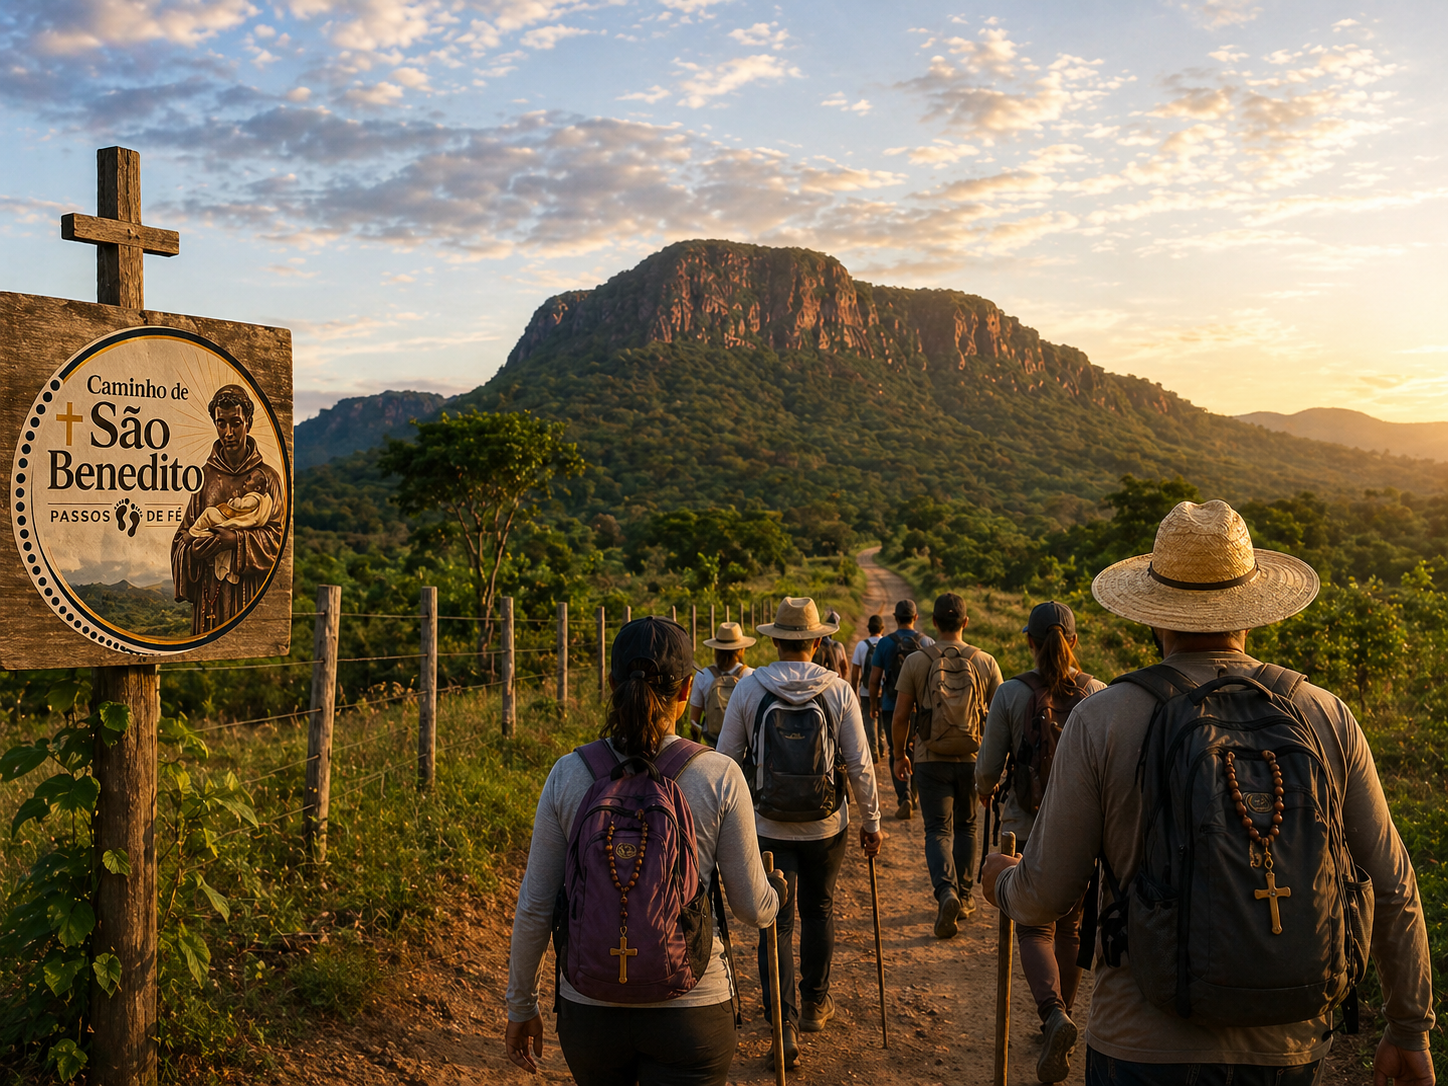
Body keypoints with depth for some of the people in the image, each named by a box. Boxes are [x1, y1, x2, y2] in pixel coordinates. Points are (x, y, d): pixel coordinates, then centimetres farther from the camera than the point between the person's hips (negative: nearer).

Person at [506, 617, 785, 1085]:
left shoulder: (568, 774, -8)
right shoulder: (719, 775, -13)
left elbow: (534, 908, -2)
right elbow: (753, 907, -4)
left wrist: (521, 1006, 12)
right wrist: (776, 892, 19)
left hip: (590, 1007, 2)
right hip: (691, 1008, -2)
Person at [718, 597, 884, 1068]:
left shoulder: (748, 689, -8)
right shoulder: (838, 690, -8)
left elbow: (726, 760, -3)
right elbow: (860, 764, -5)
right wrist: (871, 822, 6)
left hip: (767, 827, -1)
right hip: (825, 827, 1)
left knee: (776, 922, 6)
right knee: (818, 910, 20)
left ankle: (784, 1023, -1)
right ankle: (814, 1002, 35)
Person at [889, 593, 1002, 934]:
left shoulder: (916, 661, -7)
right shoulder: (985, 662, -3)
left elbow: (900, 717, -5)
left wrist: (899, 755, 10)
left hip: (931, 760, -1)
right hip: (972, 759, 2)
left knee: (938, 830, 5)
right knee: (966, 826, 18)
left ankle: (946, 891, -16)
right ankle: (964, 897, 26)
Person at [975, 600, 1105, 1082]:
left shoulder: (1012, 693, -10)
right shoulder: (1098, 694, -5)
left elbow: (988, 765, -5)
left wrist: (985, 790, 17)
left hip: (1027, 828, -2)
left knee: (1034, 927, 7)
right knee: (1069, 925, 19)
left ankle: (1053, 1014, -17)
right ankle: (1058, 1018, 31)